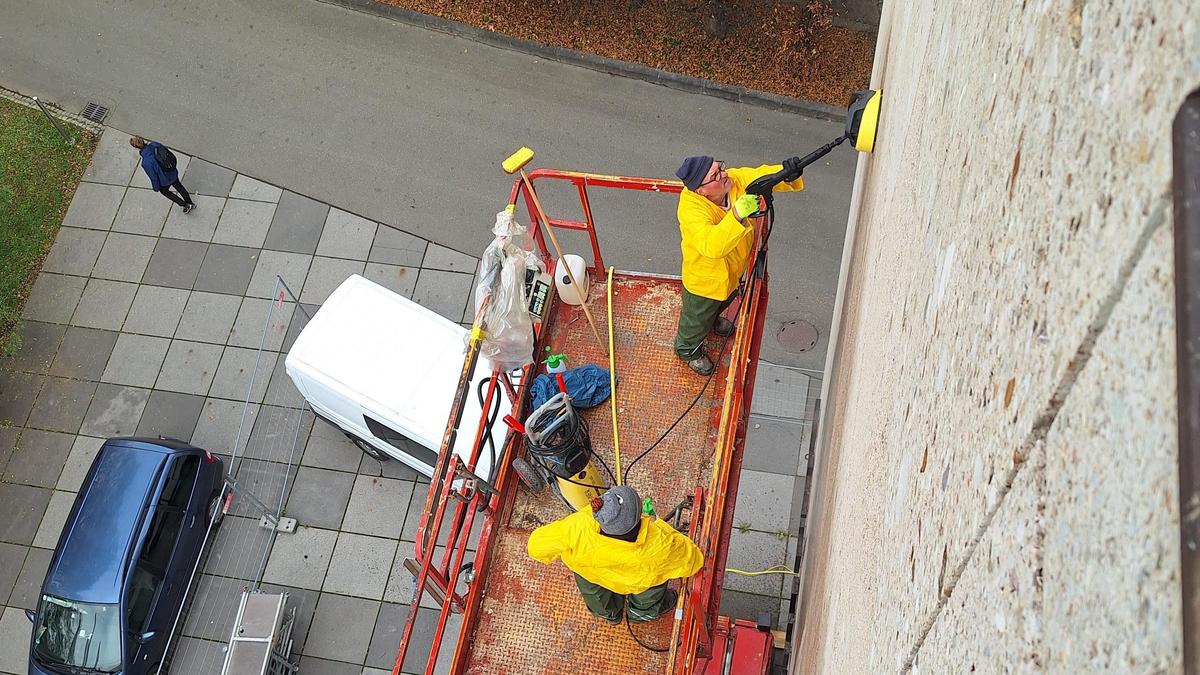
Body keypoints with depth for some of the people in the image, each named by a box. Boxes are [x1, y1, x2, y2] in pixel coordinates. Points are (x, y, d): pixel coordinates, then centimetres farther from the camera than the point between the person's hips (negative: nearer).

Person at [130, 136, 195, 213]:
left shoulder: (146, 163, -37)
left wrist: (156, 188, -2)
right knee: (178, 186, 31)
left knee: (164, 191, 28)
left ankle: (186, 205, 37)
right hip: (173, 173, 5)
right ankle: (191, 203, 52)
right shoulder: (154, 144, -21)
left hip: (165, 180, -5)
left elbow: (153, 177, -23)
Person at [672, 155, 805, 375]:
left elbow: (764, 175, -22)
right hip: (705, 277, -6)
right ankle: (687, 348, 57)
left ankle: (712, 319, 74)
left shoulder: (735, 179, -27)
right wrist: (738, 214, -67)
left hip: (734, 266, 6)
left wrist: (788, 174, -45)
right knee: (698, 317, 24)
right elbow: (712, 246, -56)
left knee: (726, 298, 39)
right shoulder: (691, 209, -44)